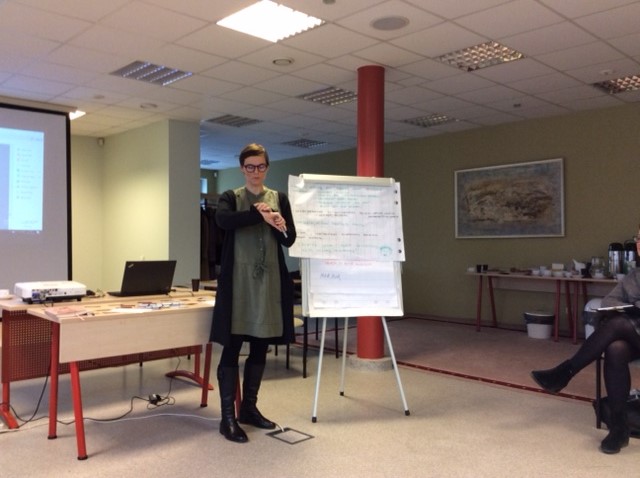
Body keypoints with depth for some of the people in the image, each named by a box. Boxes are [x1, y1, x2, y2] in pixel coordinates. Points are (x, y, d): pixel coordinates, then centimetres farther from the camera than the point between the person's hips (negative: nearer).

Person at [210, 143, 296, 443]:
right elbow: (223, 221, -19)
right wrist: (259, 214, -23)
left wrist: (281, 228, -17)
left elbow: (290, 240, 4)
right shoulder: (230, 198, 4)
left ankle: (249, 408, 24)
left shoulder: (279, 198, 10)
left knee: (260, 347, 10)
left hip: (270, 280, 3)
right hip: (238, 279, -3)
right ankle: (227, 417, 5)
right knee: (232, 346, -3)